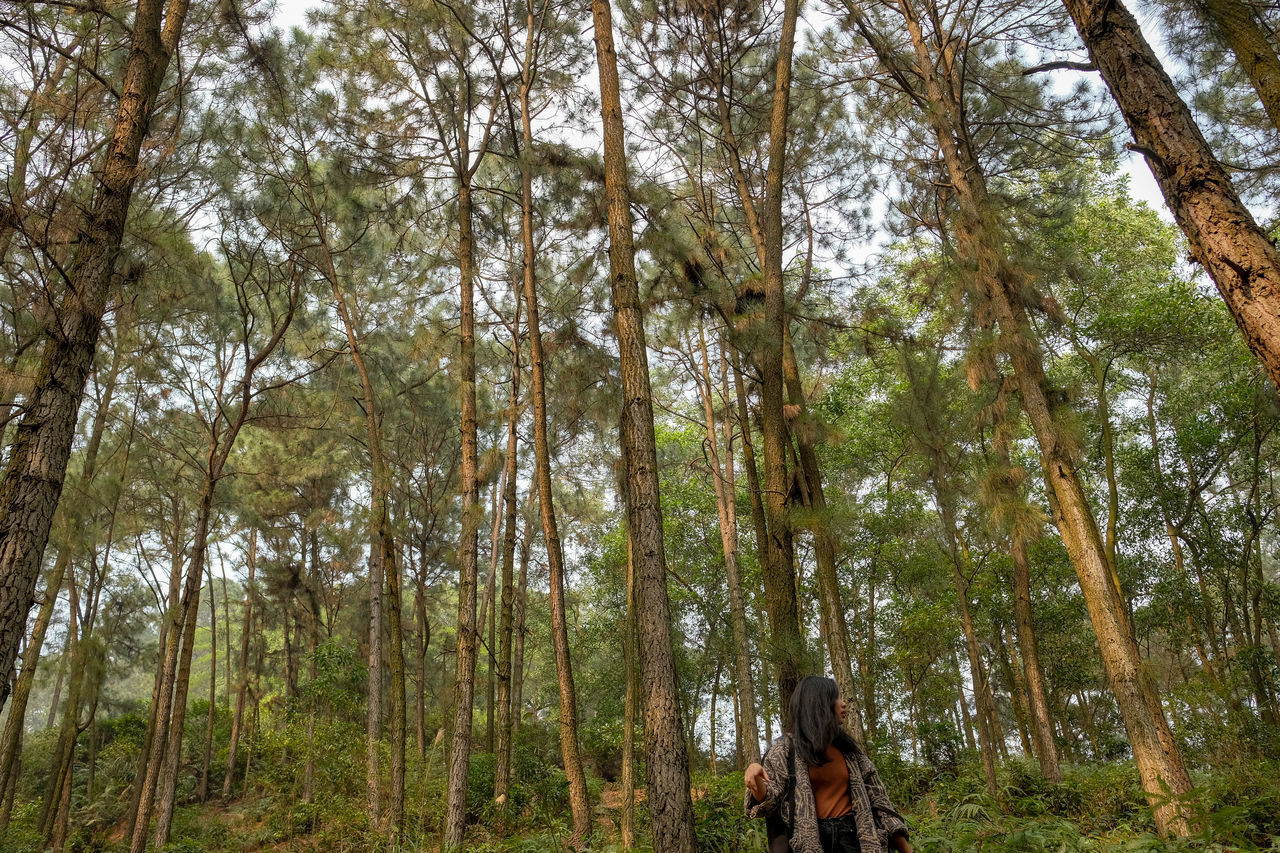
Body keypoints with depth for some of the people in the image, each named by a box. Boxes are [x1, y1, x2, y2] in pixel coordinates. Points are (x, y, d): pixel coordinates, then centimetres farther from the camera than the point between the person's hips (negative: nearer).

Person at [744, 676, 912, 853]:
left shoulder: (847, 747, 10)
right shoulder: (786, 748, -3)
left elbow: (875, 796, 10)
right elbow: (769, 801, -8)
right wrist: (756, 781, -32)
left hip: (853, 837, 4)